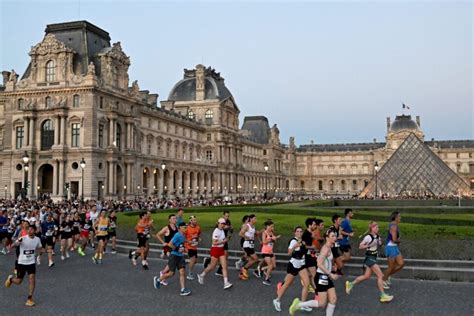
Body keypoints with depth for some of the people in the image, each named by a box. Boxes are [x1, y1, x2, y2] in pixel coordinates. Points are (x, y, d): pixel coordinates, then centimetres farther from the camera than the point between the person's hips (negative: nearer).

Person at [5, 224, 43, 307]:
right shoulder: (23, 238, -17)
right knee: (18, 282, 9)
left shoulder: (37, 239, -4)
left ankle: (29, 299, 0)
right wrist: (18, 241, -55)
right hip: (21, 262, -2)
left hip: (31, 262, 2)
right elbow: (15, 244, -35)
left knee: (32, 279, -12)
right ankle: (10, 278, 46)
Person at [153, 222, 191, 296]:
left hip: (180, 256, 8)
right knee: (171, 273, 1)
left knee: (182, 272, -3)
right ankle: (158, 279, 25)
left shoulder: (183, 236, 9)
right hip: (174, 256, -8)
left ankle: (183, 290, -2)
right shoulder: (177, 235, -18)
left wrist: (183, 249, 10)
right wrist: (177, 249, -18)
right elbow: (170, 244, -24)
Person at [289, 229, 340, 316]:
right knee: (322, 304, -3)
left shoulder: (329, 248, 10)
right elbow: (319, 264, -26)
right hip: (321, 277, -9)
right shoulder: (326, 248, -18)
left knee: (333, 299, 7)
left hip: (326, 277, 9)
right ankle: (299, 304, 7)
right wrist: (330, 274, -23)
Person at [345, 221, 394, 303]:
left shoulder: (377, 236, 6)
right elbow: (360, 246, -12)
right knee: (380, 275, -8)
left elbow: (379, 244, 21)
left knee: (366, 276, 13)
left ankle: (350, 284, 26)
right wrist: (369, 245, -24)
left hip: (373, 258, 8)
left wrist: (380, 242, 0)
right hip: (370, 257, -8)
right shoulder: (368, 237, -16)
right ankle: (383, 295, -2)